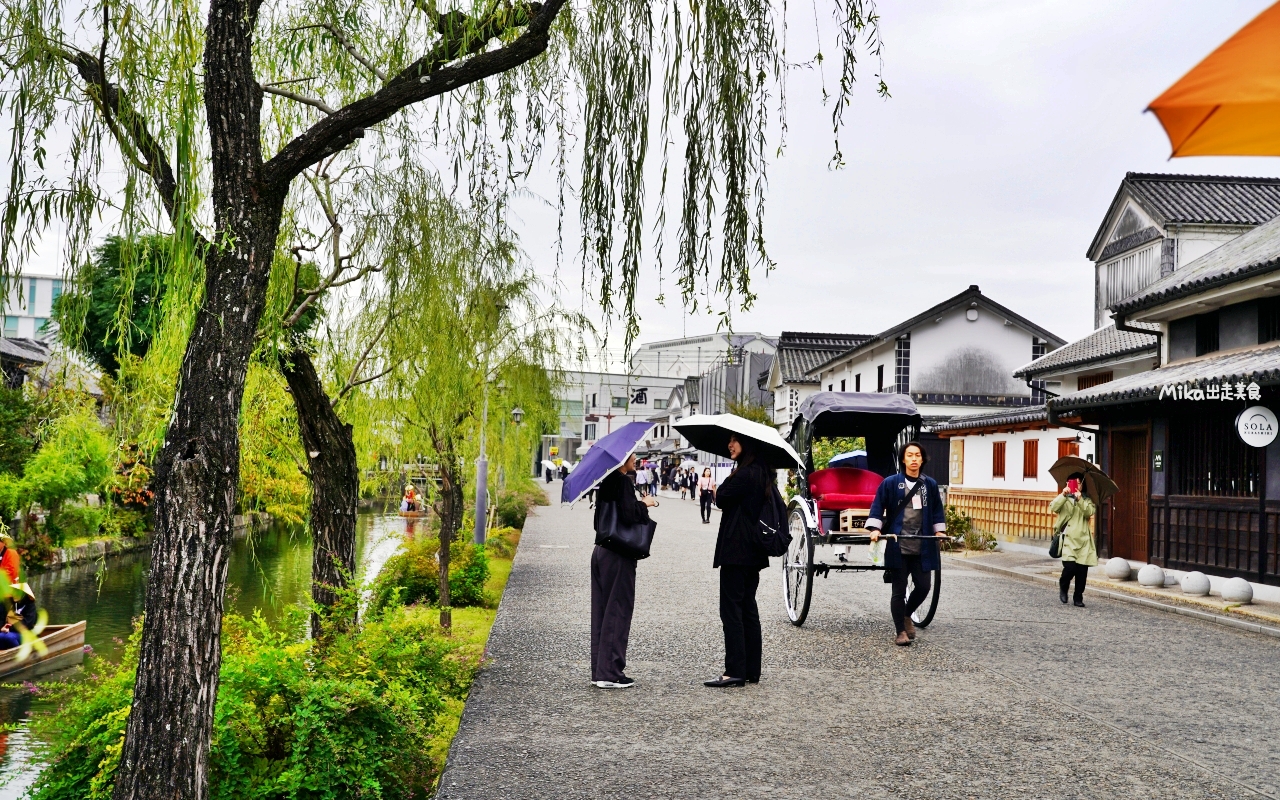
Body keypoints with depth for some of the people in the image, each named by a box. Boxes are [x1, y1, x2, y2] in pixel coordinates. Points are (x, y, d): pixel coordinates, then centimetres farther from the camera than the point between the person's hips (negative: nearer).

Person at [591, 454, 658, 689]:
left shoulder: (607, 482, 13)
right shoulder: (622, 482, -15)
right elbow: (628, 514, -25)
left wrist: (638, 505, 16)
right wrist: (644, 504, -8)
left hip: (602, 552, 9)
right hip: (618, 557, -9)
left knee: (602, 611, 12)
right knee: (617, 611, -3)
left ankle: (599, 670, 18)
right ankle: (610, 673, 0)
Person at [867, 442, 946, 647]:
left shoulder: (930, 484, 8)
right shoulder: (890, 483, -3)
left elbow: (937, 509, 17)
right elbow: (878, 506, -4)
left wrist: (939, 530, 7)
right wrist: (875, 528, -15)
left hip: (922, 546, 4)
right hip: (897, 545, -3)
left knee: (923, 587, 3)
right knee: (899, 590, 0)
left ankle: (906, 615, 32)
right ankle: (901, 632, 12)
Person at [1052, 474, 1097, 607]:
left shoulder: (1086, 500, 16)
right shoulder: (1063, 499, 11)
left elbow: (1090, 512, -3)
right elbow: (1053, 507, -9)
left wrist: (1080, 499, -15)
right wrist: (1063, 495, -19)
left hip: (1083, 539, 2)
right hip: (1068, 539, -2)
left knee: (1082, 571, 0)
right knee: (1070, 566, -16)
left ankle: (1078, 597, 14)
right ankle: (1063, 587, 13)